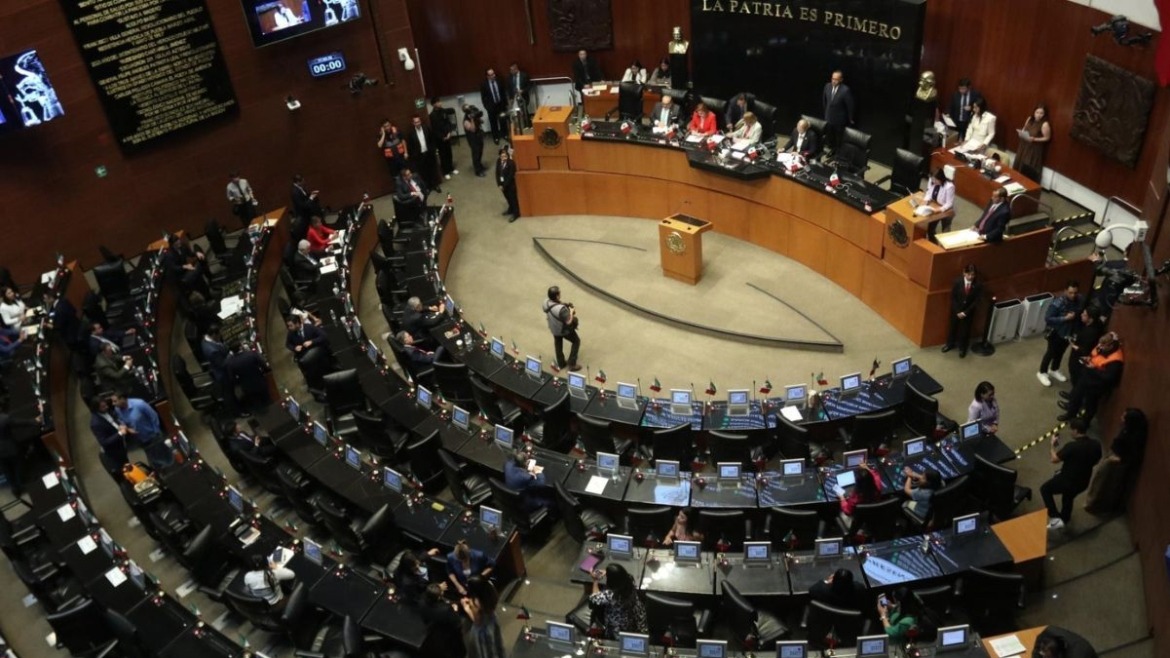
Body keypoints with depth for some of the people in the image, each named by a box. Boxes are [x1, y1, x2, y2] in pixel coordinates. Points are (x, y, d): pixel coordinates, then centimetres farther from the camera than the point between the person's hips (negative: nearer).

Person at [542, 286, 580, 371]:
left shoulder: (546, 302, -22)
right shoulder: (561, 309, -43)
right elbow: (569, 322, -35)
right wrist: (571, 312, -18)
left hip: (553, 328, 6)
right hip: (564, 330, -6)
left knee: (558, 343, 30)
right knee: (576, 341, 20)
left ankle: (561, 363, 50)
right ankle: (571, 364, 22)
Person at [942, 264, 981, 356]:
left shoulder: (978, 285, -19)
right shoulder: (957, 282, -18)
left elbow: (976, 301, -12)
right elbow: (953, 297, -11)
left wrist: (965, 312, -15)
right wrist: (957, 311, -14)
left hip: (969, 311, -1)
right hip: (956, 310, 1)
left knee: (965, 330, 14)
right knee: (953, 327, 19)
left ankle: (962, 348, 36)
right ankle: (950, 344, 43)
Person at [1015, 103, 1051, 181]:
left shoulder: (1045, 124, -20)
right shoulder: (1029, 119, 0)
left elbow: (1047, 138, -14)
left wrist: (1034, 139, -25)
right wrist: (1021, 134, -7)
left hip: (1035, 150, -7)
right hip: (1024, 147, 7)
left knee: (1029, 170, -4)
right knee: (1020, 166, 17)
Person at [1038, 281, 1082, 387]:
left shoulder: (1080, 300, -14)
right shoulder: (1058, 303, -30)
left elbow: (1082, 313, 6)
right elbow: (1047, 318, -27)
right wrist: (1065, 318, -32)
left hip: (1069, 332, 5)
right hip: (1056, 332, -5)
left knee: (1060, 352, 24)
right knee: (1051, 352, 11)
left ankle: (1054, 370, 46)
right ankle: (1042, 373, 32)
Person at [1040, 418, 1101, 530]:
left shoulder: (1072, 446, -29)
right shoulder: (1095, 445, -9)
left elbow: (1054, 459, -19)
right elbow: (1096, 461, 10)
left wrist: (1052, 445, -3)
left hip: (1067, 480, -6)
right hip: (1083, 483, 6)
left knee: (1045, 489, 18)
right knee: (1068, 498, 33)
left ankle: (1056, 518, 7)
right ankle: (1064, 520, 52)